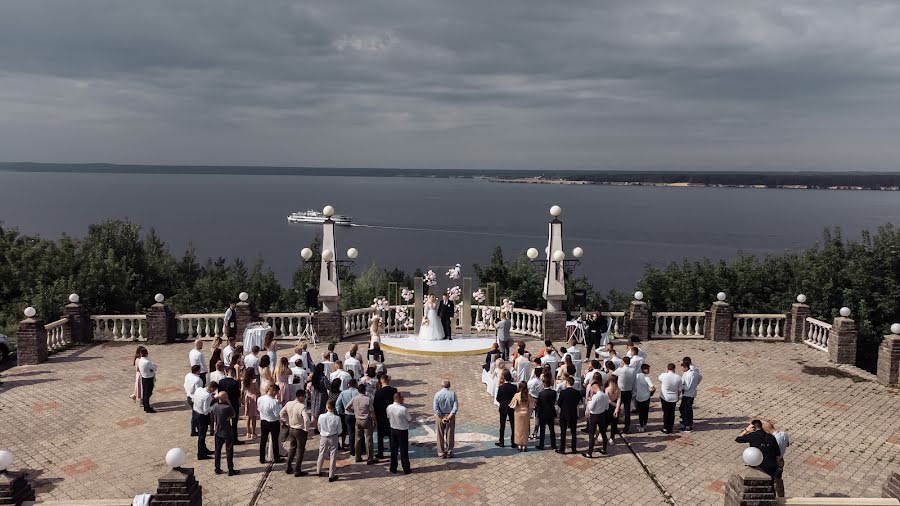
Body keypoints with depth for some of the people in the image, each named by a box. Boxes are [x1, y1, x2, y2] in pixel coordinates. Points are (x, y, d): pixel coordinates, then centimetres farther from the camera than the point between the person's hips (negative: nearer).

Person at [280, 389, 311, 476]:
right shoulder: (302, 406, -25)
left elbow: (281, 413, 8)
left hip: (291, 429, 7)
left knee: (292, 448, 22)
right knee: (300, 450, 7)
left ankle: (289, 468, 29)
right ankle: (297, 471, 12)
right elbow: (306, 419, -35)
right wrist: (306, 429, -19)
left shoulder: (288, 404, -4)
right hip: (300, 431, -6)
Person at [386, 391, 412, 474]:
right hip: (402, 431, -5)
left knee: (393, 450, 15)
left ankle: (393, 469, 22)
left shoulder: (388, 408, -8)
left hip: (393, 430, 5)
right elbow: (410, 419, -13)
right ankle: (406, 470, 16)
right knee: (404, 450, 7)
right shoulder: (403, 409, -24)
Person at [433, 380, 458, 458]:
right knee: (450, 435, 12)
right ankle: (449, 452, 19)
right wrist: (449, 416, -13)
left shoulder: (437, 394, -10)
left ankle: (441, 453, 15)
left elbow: (435, 408, -13)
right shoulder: (453, 394, -9)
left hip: (440, 416, 0)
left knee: (440, 436, 10)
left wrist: (442, 417, -11)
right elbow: (456, 407, -13)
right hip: (450, 416, 0)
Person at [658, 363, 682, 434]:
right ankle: (670, 429, 19)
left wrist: (666, 371, 13)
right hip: (674, 398, 2)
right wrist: (678, 396, 16)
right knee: (672, 413, 12)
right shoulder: (678, 377, -10)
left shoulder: (663, 376, -15)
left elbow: (659, 378, 12)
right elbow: (679, 389, 0)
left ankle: (665, 428, 8)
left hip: (664, 397, -2)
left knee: (666, 413, 8)